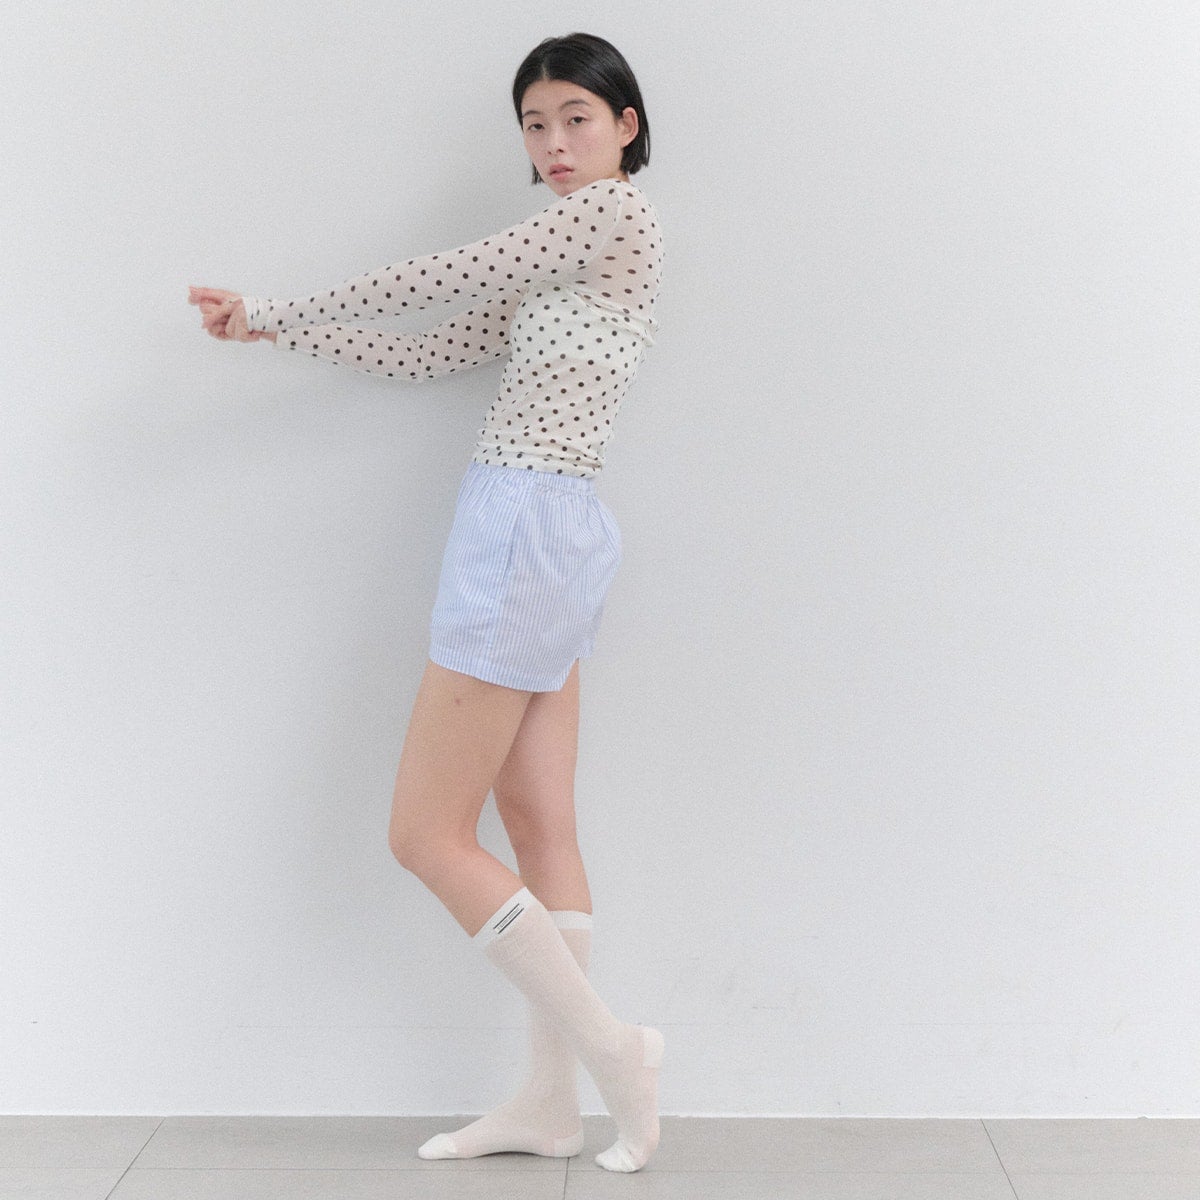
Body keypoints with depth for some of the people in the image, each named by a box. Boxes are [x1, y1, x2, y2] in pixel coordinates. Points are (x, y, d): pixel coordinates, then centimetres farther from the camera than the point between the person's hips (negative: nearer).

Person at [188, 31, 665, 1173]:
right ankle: (549, 1103, 14)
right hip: (550, 535, 10)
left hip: (527, 526, -10)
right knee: (540, 833, 8)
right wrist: (265, 324, 16)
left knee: (428, 836, -7)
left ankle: (610, 1046, -2)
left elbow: (440, 277, -8)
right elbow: (430, 351, 19)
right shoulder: (551, 267, 23)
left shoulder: (620, 209, -5)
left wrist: (298, 305, 4)